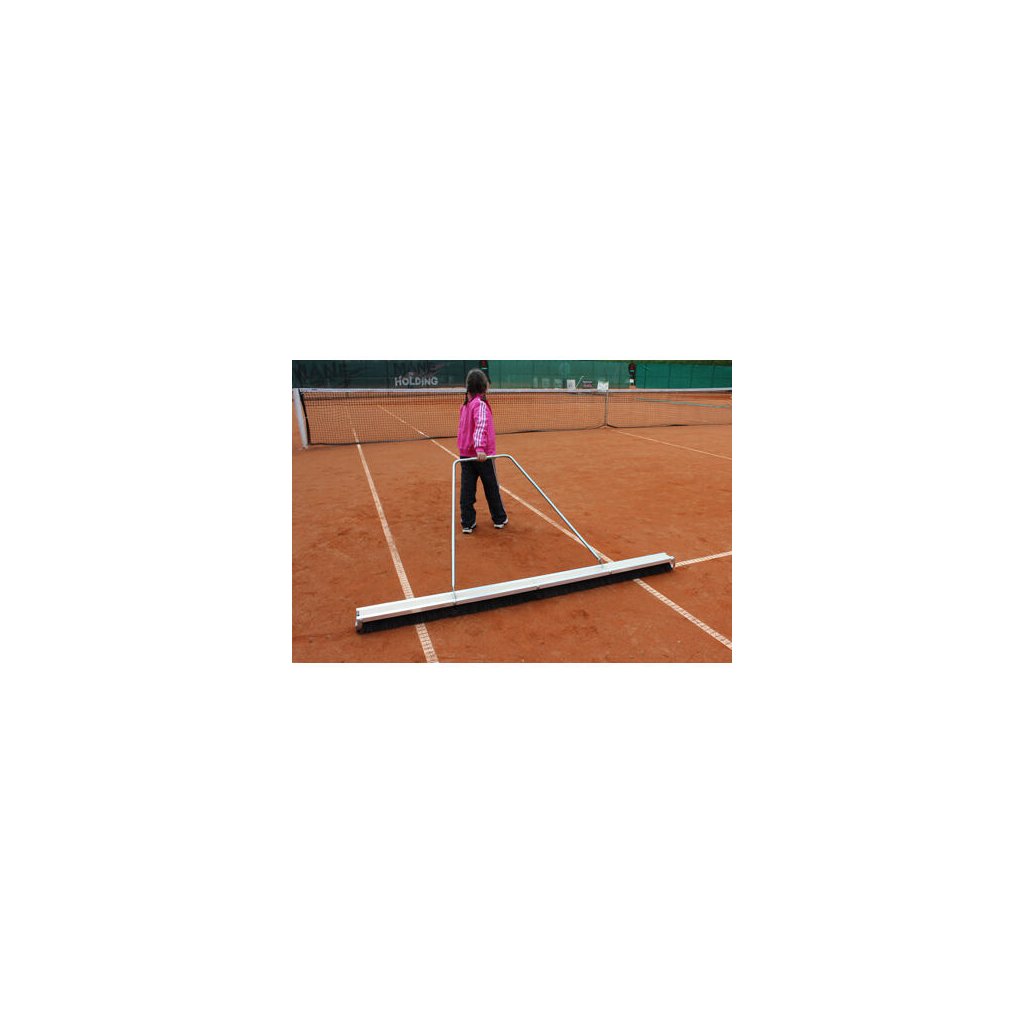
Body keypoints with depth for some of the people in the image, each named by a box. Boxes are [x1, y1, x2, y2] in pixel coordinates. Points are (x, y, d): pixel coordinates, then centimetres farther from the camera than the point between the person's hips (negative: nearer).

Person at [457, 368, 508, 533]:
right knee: (492, 488, 10)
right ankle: (499, 519, 24)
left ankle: (468, 523, 11)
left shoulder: (466, 403, 8)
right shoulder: (480, 404, -16)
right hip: (482, 455, -6)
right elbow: (481, 426, -29)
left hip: (465, 454, 6)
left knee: (467, 489, 8)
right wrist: (480, 448, -39)